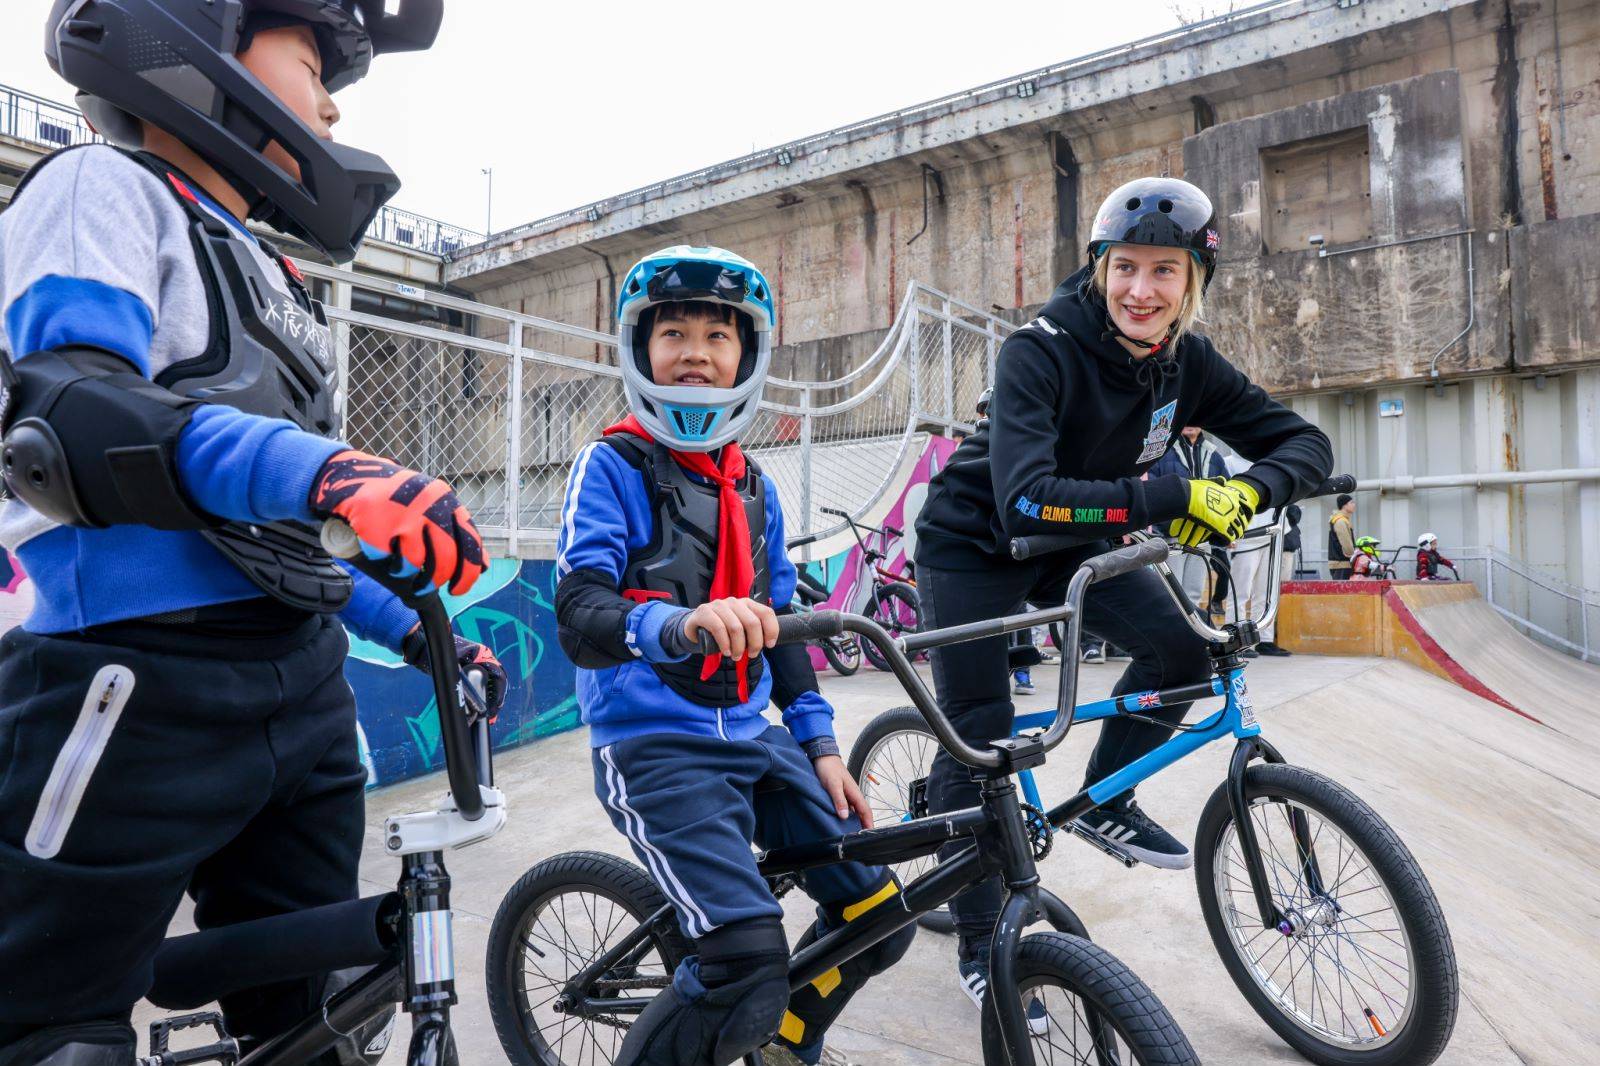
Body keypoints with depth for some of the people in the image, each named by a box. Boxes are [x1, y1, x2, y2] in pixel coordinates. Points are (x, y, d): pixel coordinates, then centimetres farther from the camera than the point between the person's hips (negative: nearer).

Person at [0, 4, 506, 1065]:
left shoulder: (261, 271, 22)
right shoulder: (104, 188, 0)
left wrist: (411, 630, 20)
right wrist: (322, 469, -35)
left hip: (304, 690, 8)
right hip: (145, 696, -7)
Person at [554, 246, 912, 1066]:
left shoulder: (754, 488, 11)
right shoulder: (612, 466, -7)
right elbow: (579, 620, -21)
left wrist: (820, 745, 10)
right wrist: (680, 623, -41)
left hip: (751, 737, 6)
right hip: (653, 745, -6)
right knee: (747, 980, -19)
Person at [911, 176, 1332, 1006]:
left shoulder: (1186, 363, -10)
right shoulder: (1040, 351, -28)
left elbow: (1303, 441, -8)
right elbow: (1026, 500, -40)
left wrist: (1246, 489, -31)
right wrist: (1177, 497, -45)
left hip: (1072, 542, 5)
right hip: (975, 545, -5)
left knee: (1182, 647, -13)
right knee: (976, 736, -3)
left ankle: (1104, 801, 13)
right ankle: (978, 941, 15)